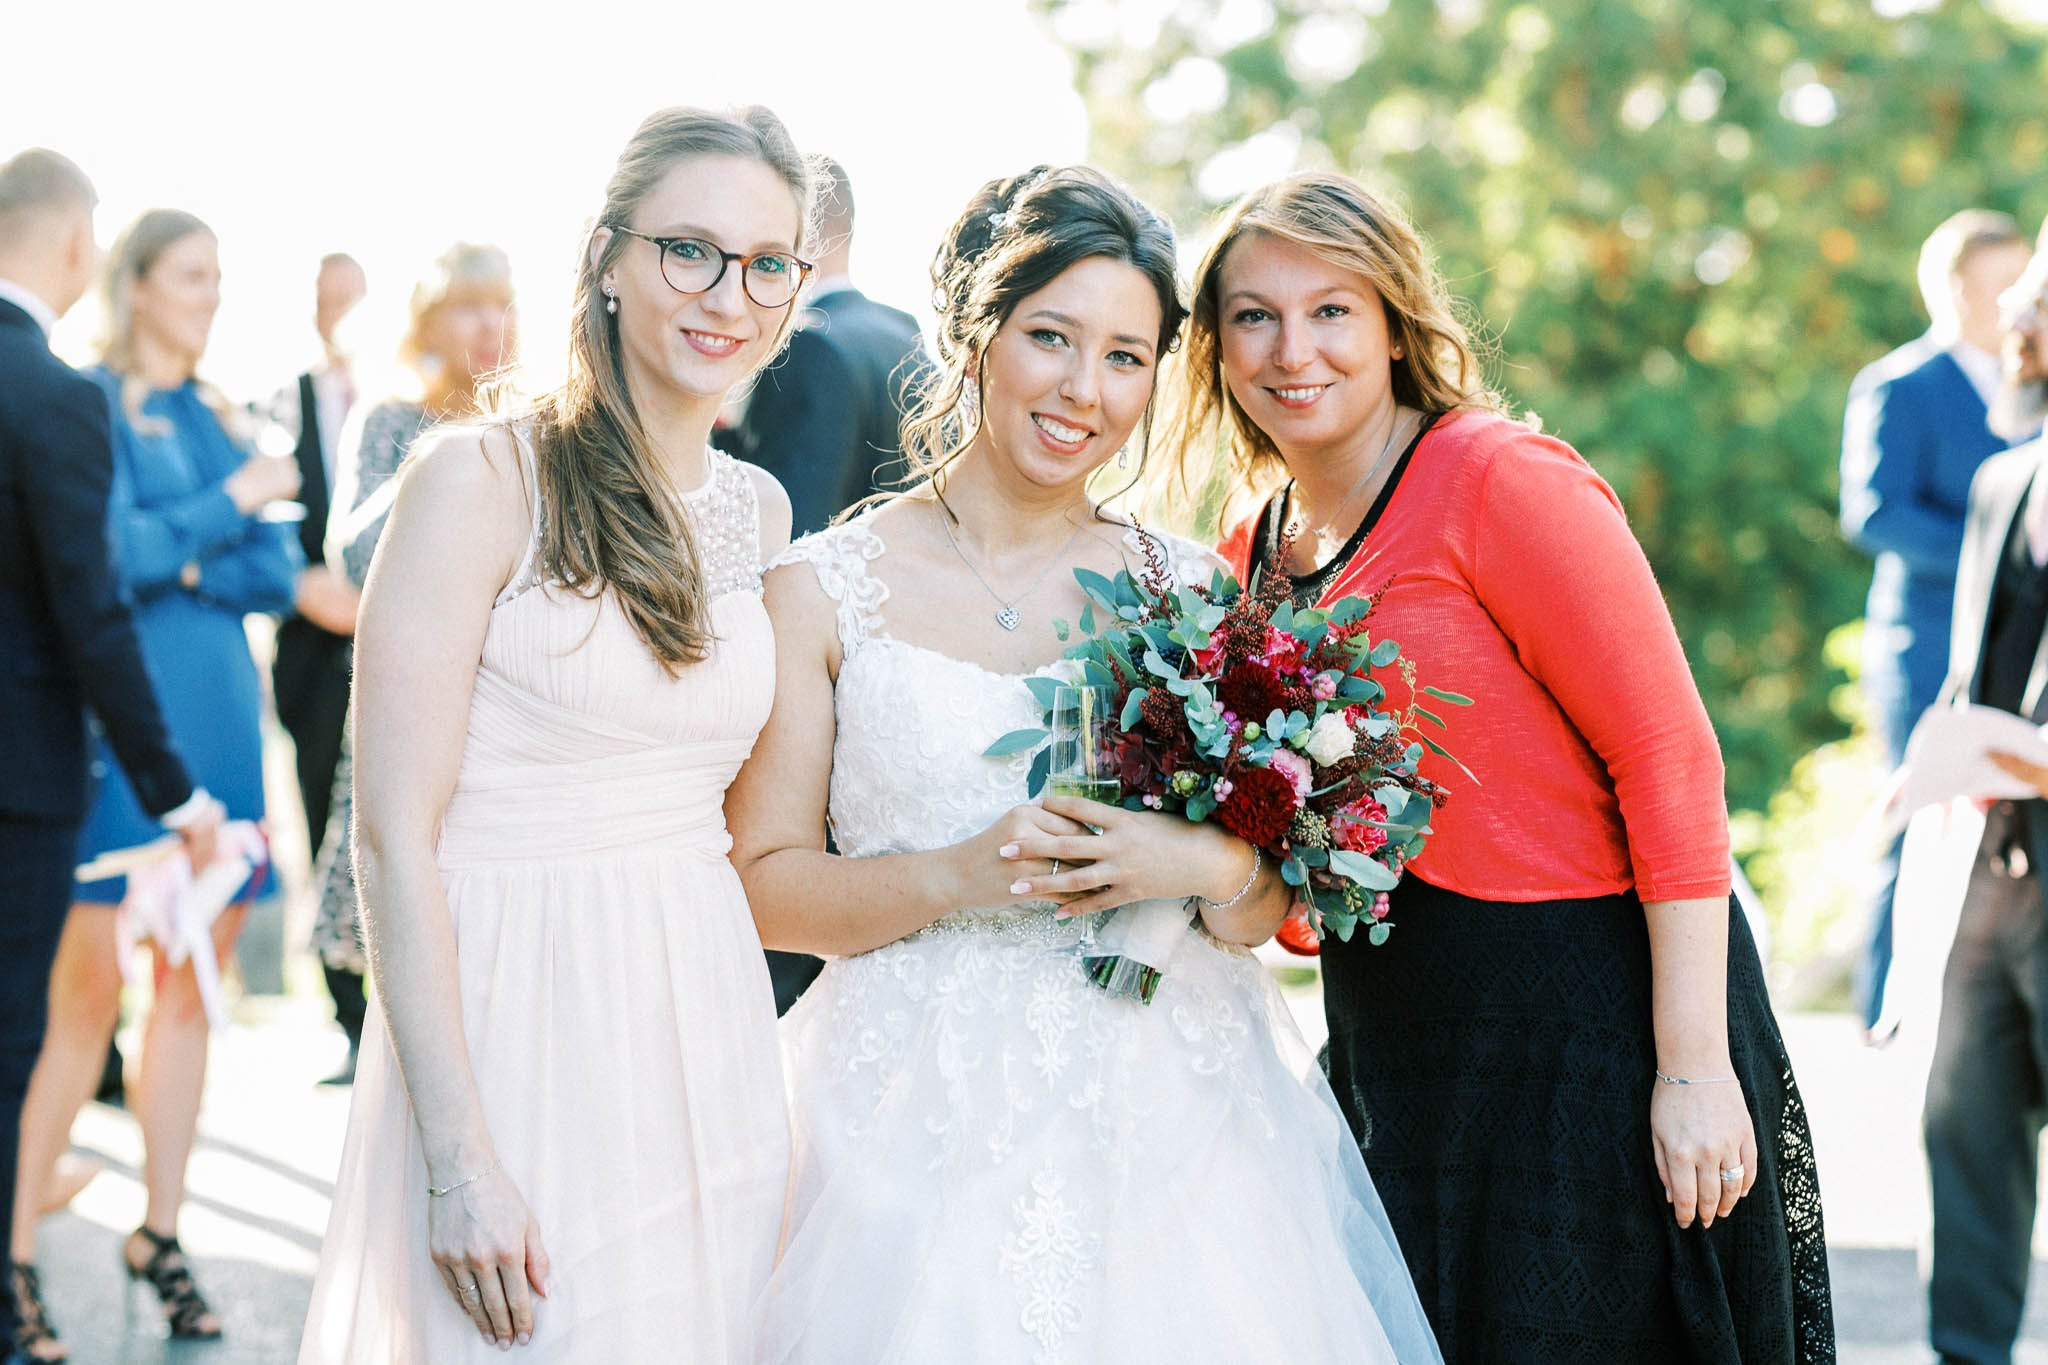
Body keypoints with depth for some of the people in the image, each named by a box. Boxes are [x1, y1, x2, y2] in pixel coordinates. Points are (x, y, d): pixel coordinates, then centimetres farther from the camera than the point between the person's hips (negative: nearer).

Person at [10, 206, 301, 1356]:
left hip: (220, 719, 6)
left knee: (192, 986, 7)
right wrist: (229, 505, -8)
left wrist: (181, 565, -6)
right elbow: (110, 552, -14)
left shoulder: (216, 418, 16)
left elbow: (281, 573, 10)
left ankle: (162, 1231, 15)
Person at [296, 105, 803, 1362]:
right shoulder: (483, 480, -10)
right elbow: (394, 836, -14)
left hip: (708, 1024, 6)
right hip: (511, 1027, -6)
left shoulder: (761, 512, 9)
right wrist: (458, 1160, -19)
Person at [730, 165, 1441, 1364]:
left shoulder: (1191, 591, 8)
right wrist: (957, 876, -17)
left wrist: (1212, 866, -12)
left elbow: (1268, 907, 9)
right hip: (926, 1124, -2)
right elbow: (764, 883, -3)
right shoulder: (827, 590, 1)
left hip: (1173, 1117, 2)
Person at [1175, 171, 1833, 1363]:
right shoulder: (1253, 556, 9)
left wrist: (1695, 1066, -19)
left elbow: (1671, 758, -16)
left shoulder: (1503, 481, -12)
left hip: (1593, 1028, -7)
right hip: (1395, 1062, 7)